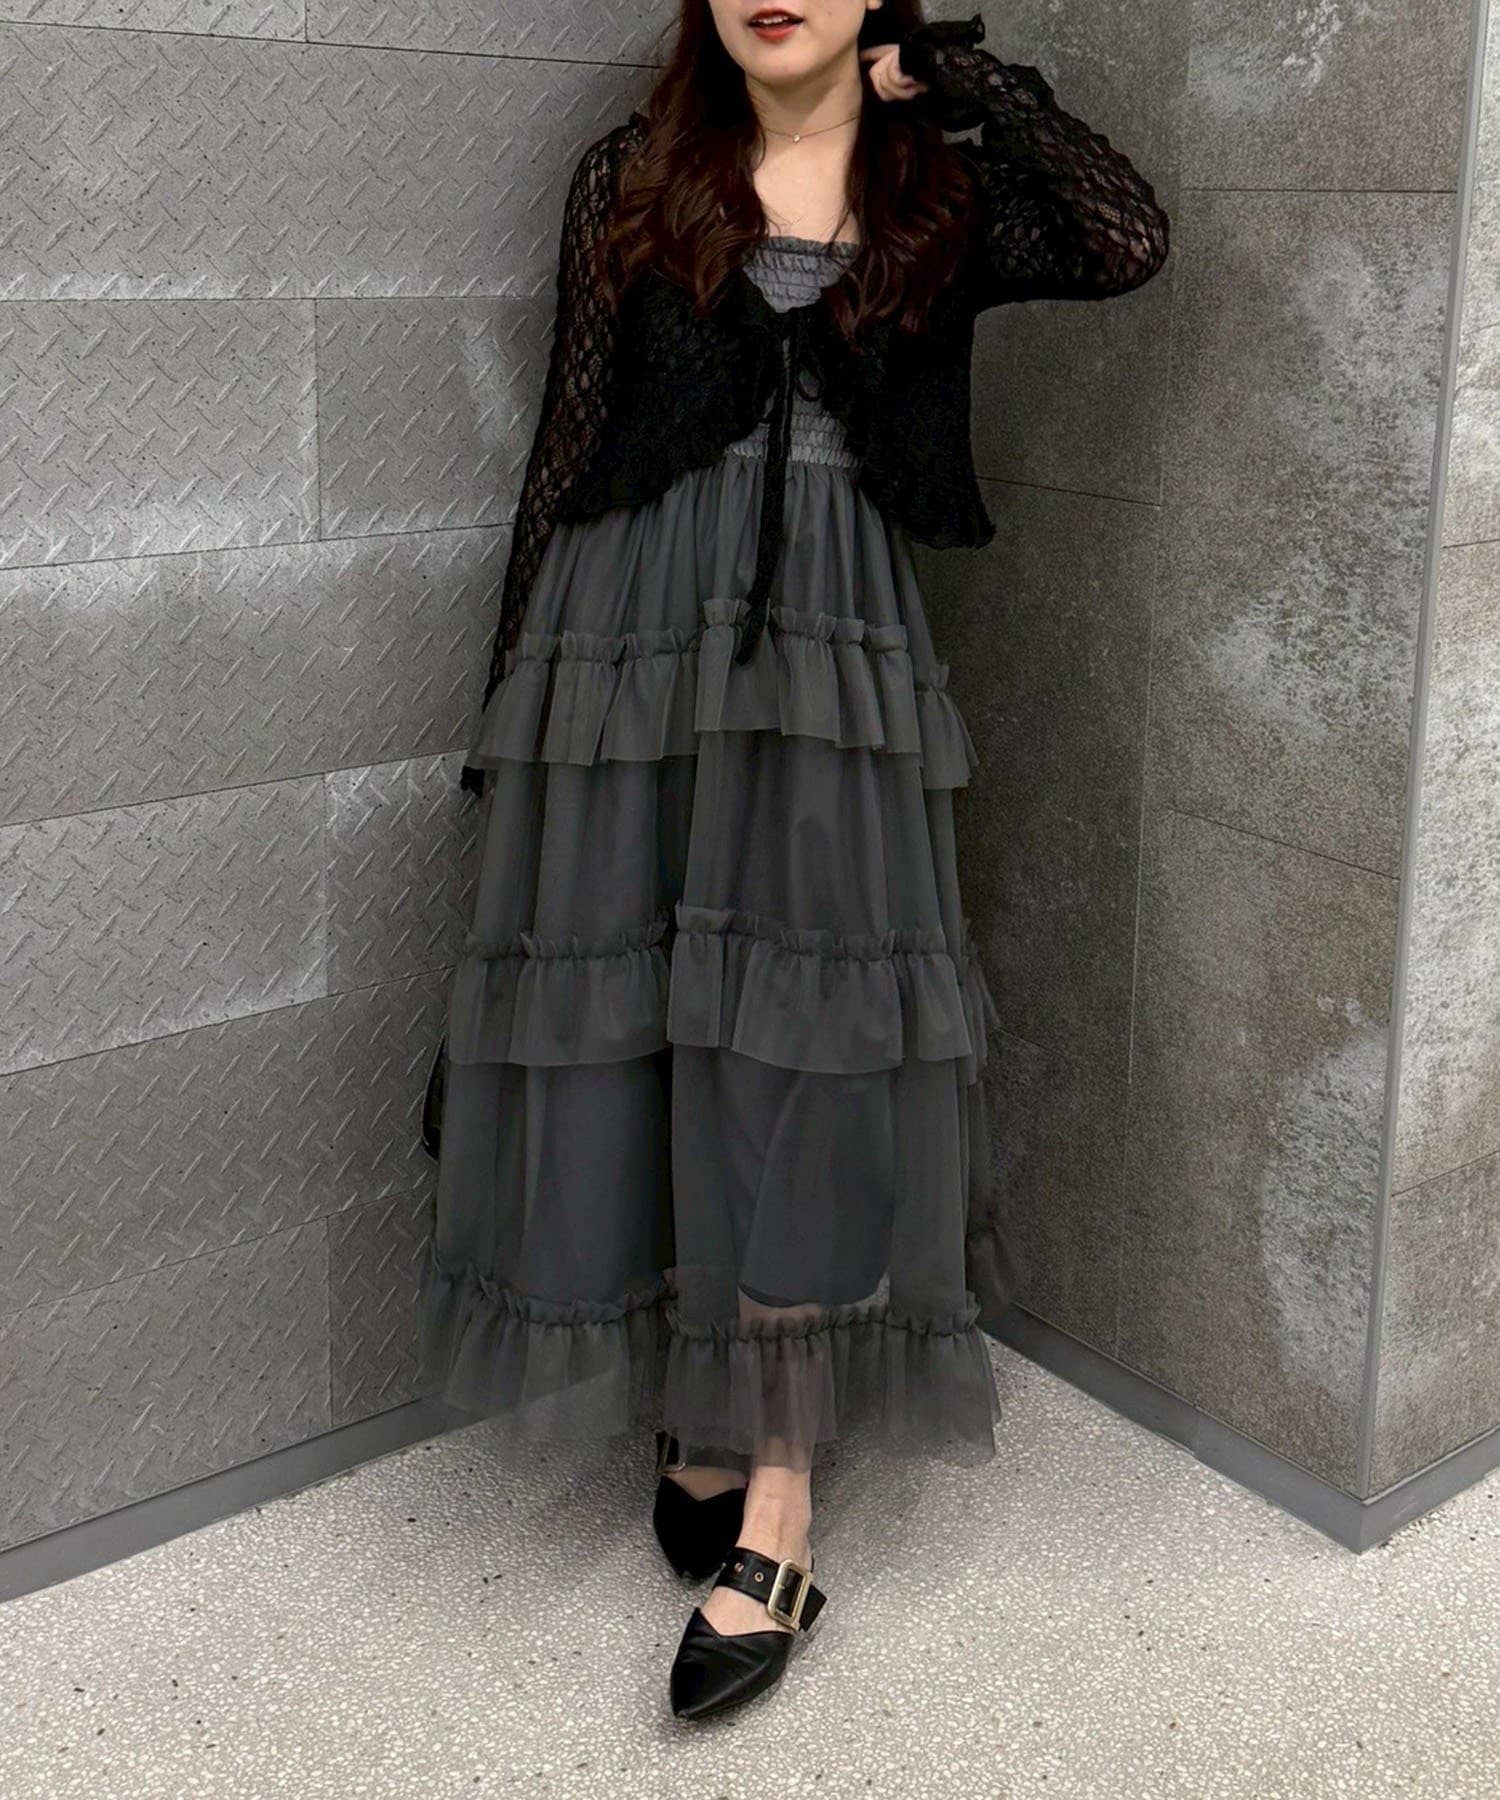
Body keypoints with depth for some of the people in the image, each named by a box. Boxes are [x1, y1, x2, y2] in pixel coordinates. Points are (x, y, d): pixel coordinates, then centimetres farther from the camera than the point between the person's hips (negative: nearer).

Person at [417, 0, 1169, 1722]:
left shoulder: (941, 192, 9)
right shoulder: (632, 177, 10)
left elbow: (1127, 241, -11)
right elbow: (567, 441, 9)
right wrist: (515, 703, 7)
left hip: (833, 667, -1)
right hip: (632, 650, 1)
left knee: (798, 1060, -5)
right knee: (636, 1044, 2)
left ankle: (776, 1514, 4)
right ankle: (697, 1420, 23)